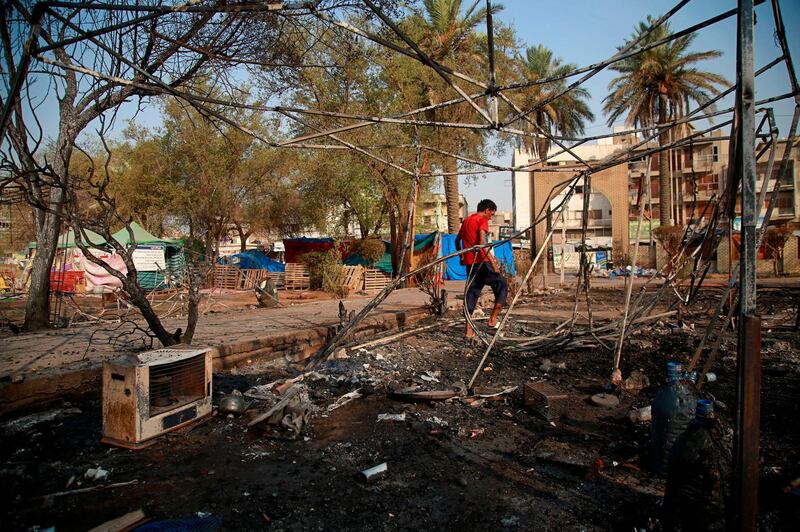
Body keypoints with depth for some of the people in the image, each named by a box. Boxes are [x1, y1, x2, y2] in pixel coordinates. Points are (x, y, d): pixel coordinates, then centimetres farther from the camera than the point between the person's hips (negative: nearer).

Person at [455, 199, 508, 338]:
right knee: (502, 285, 5)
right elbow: (482, 241, -19)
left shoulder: (467, 220, 20)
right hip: (481, 261, -8)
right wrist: (493, 262, -23)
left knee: (471, 292, 9)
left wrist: (462, 256, 38)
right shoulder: (482, 220, -5)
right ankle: (493, 319, 0)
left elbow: (457, 240, 28)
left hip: (469, 262, 8)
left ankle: (469, 330, 8)